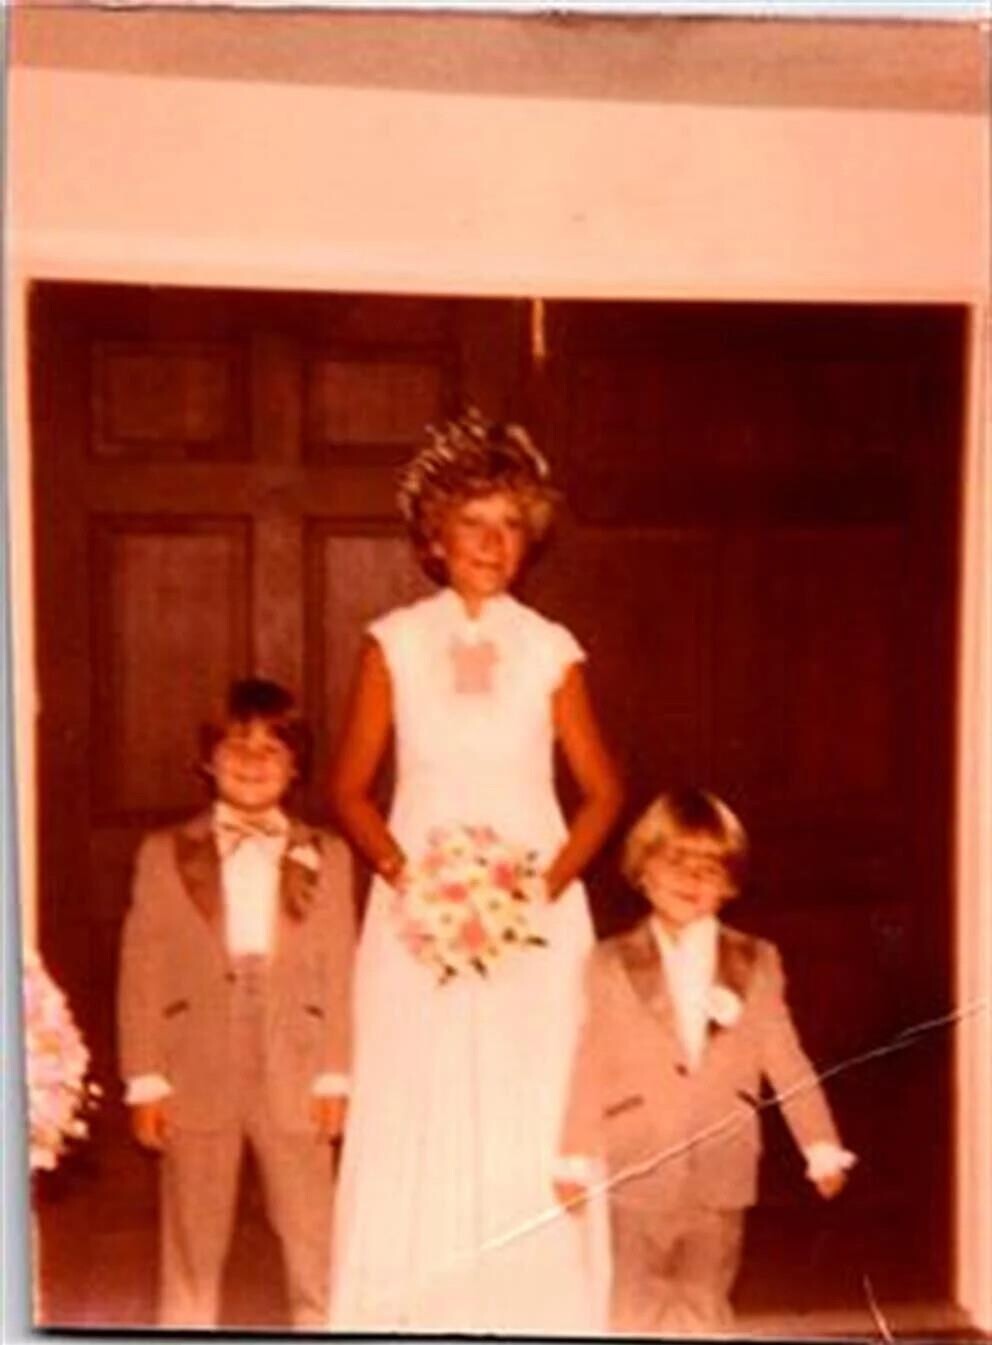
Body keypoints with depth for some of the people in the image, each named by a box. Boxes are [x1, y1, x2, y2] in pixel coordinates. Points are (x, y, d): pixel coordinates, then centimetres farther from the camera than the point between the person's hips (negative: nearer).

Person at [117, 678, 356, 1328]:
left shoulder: (326, 856, 6)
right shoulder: (166, 853, 4)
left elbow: (340, 973, 3)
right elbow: (141, 971, 1)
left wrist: (335, 1075, -2)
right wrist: (146, 1079, -5)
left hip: (295, 1074, 0)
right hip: (197, 1077, 0)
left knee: (314, 1243, 8)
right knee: (193, 1244, 11)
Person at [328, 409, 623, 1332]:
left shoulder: (550, 650, 3)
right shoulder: (394, 643, 2)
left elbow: (602, 793, 6)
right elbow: (350, 789, 4)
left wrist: (551, 881, -8)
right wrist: (402, 873, -11)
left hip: (536, 912, 1)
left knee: (533, 1118, 2)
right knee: (416, 1116, 2)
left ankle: (536, 1313, 16)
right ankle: (416, 1314, 15)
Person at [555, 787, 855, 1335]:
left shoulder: (756, 962, 2)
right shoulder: (611, 964, -2)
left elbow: (785, 1059, 4)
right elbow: (591, 1067, -2)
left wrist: (822, 1147, 2)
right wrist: (576, 1160, -5)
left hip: (721, 1172, 1)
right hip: (640, 1172, -1)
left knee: (706, 1310, 12)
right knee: (638, 1313, 8)